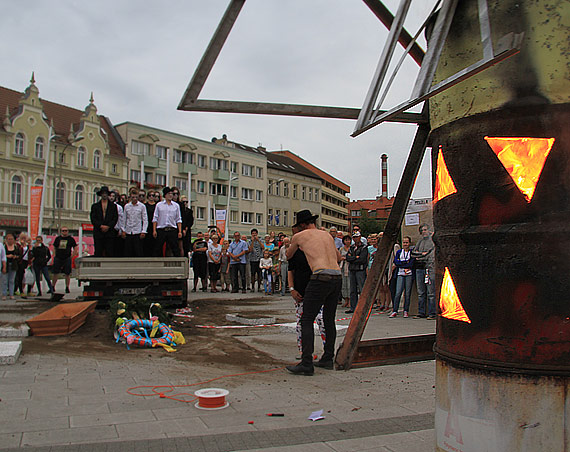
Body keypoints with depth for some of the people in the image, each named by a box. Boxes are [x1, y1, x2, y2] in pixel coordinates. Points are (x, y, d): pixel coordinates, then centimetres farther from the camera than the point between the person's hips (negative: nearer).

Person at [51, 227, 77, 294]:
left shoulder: (71, 239, 2)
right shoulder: (58, 238, 9)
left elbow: (75, 248, 5)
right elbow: (54, 247, 17)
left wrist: (71, 256, -2)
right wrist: (54, 255, 7)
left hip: (67, 259, -2)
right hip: (58, 258, 2)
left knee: (67, 274, -1)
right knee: (55, 273, 4)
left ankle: (67, 288, 8)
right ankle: (52, 287, 14)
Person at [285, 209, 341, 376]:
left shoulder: (299, 236, 8)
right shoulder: (327, 234, 23)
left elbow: (288, 256, 27)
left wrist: (292, 247, 49)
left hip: (321, 277, -7)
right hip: (337, 277, 7)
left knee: (307, 320, -4)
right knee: (329, 320, 17)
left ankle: (307, 364, -8)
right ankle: (328, 359, 23)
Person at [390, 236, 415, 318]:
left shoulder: (412, 252, 5)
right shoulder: (399, 252, 14)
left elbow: (411, 264, -7)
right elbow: (396, 262, 0)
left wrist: (401, 263, -5)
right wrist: (406, 262, -7)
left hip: (409, 274, -1)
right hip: (400, 274, 1)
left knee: (407, 293, -2)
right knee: (398, 293, -7)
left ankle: (406, 311, 6)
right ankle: (394, 311, -4)